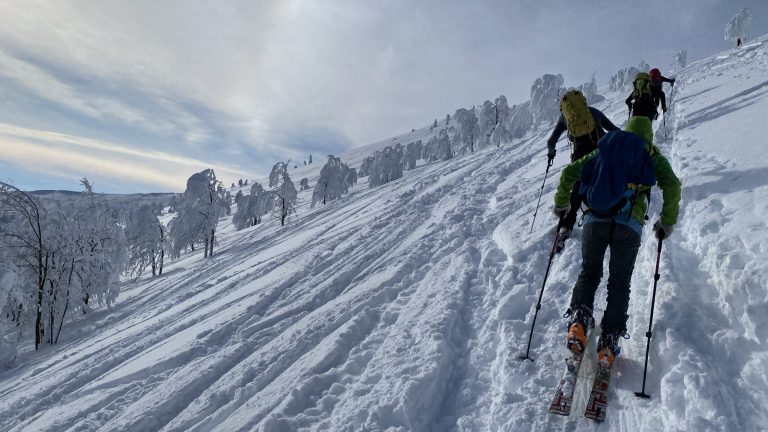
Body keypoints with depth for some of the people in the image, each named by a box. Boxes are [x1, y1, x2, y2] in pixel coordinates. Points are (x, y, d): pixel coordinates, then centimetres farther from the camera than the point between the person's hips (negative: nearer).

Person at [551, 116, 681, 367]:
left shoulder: (604, 150, 24)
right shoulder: (653, 157, 20)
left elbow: (569, 173, 17)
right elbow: (672, 186, 2)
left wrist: (561, 204, 28)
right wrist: (667, 223, 12)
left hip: (595, 219, 1)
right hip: (629, 225, -1)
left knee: (589, 273, 15)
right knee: (619, 284, 9)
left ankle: (578, 320, -7)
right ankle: (609, 342, 1)